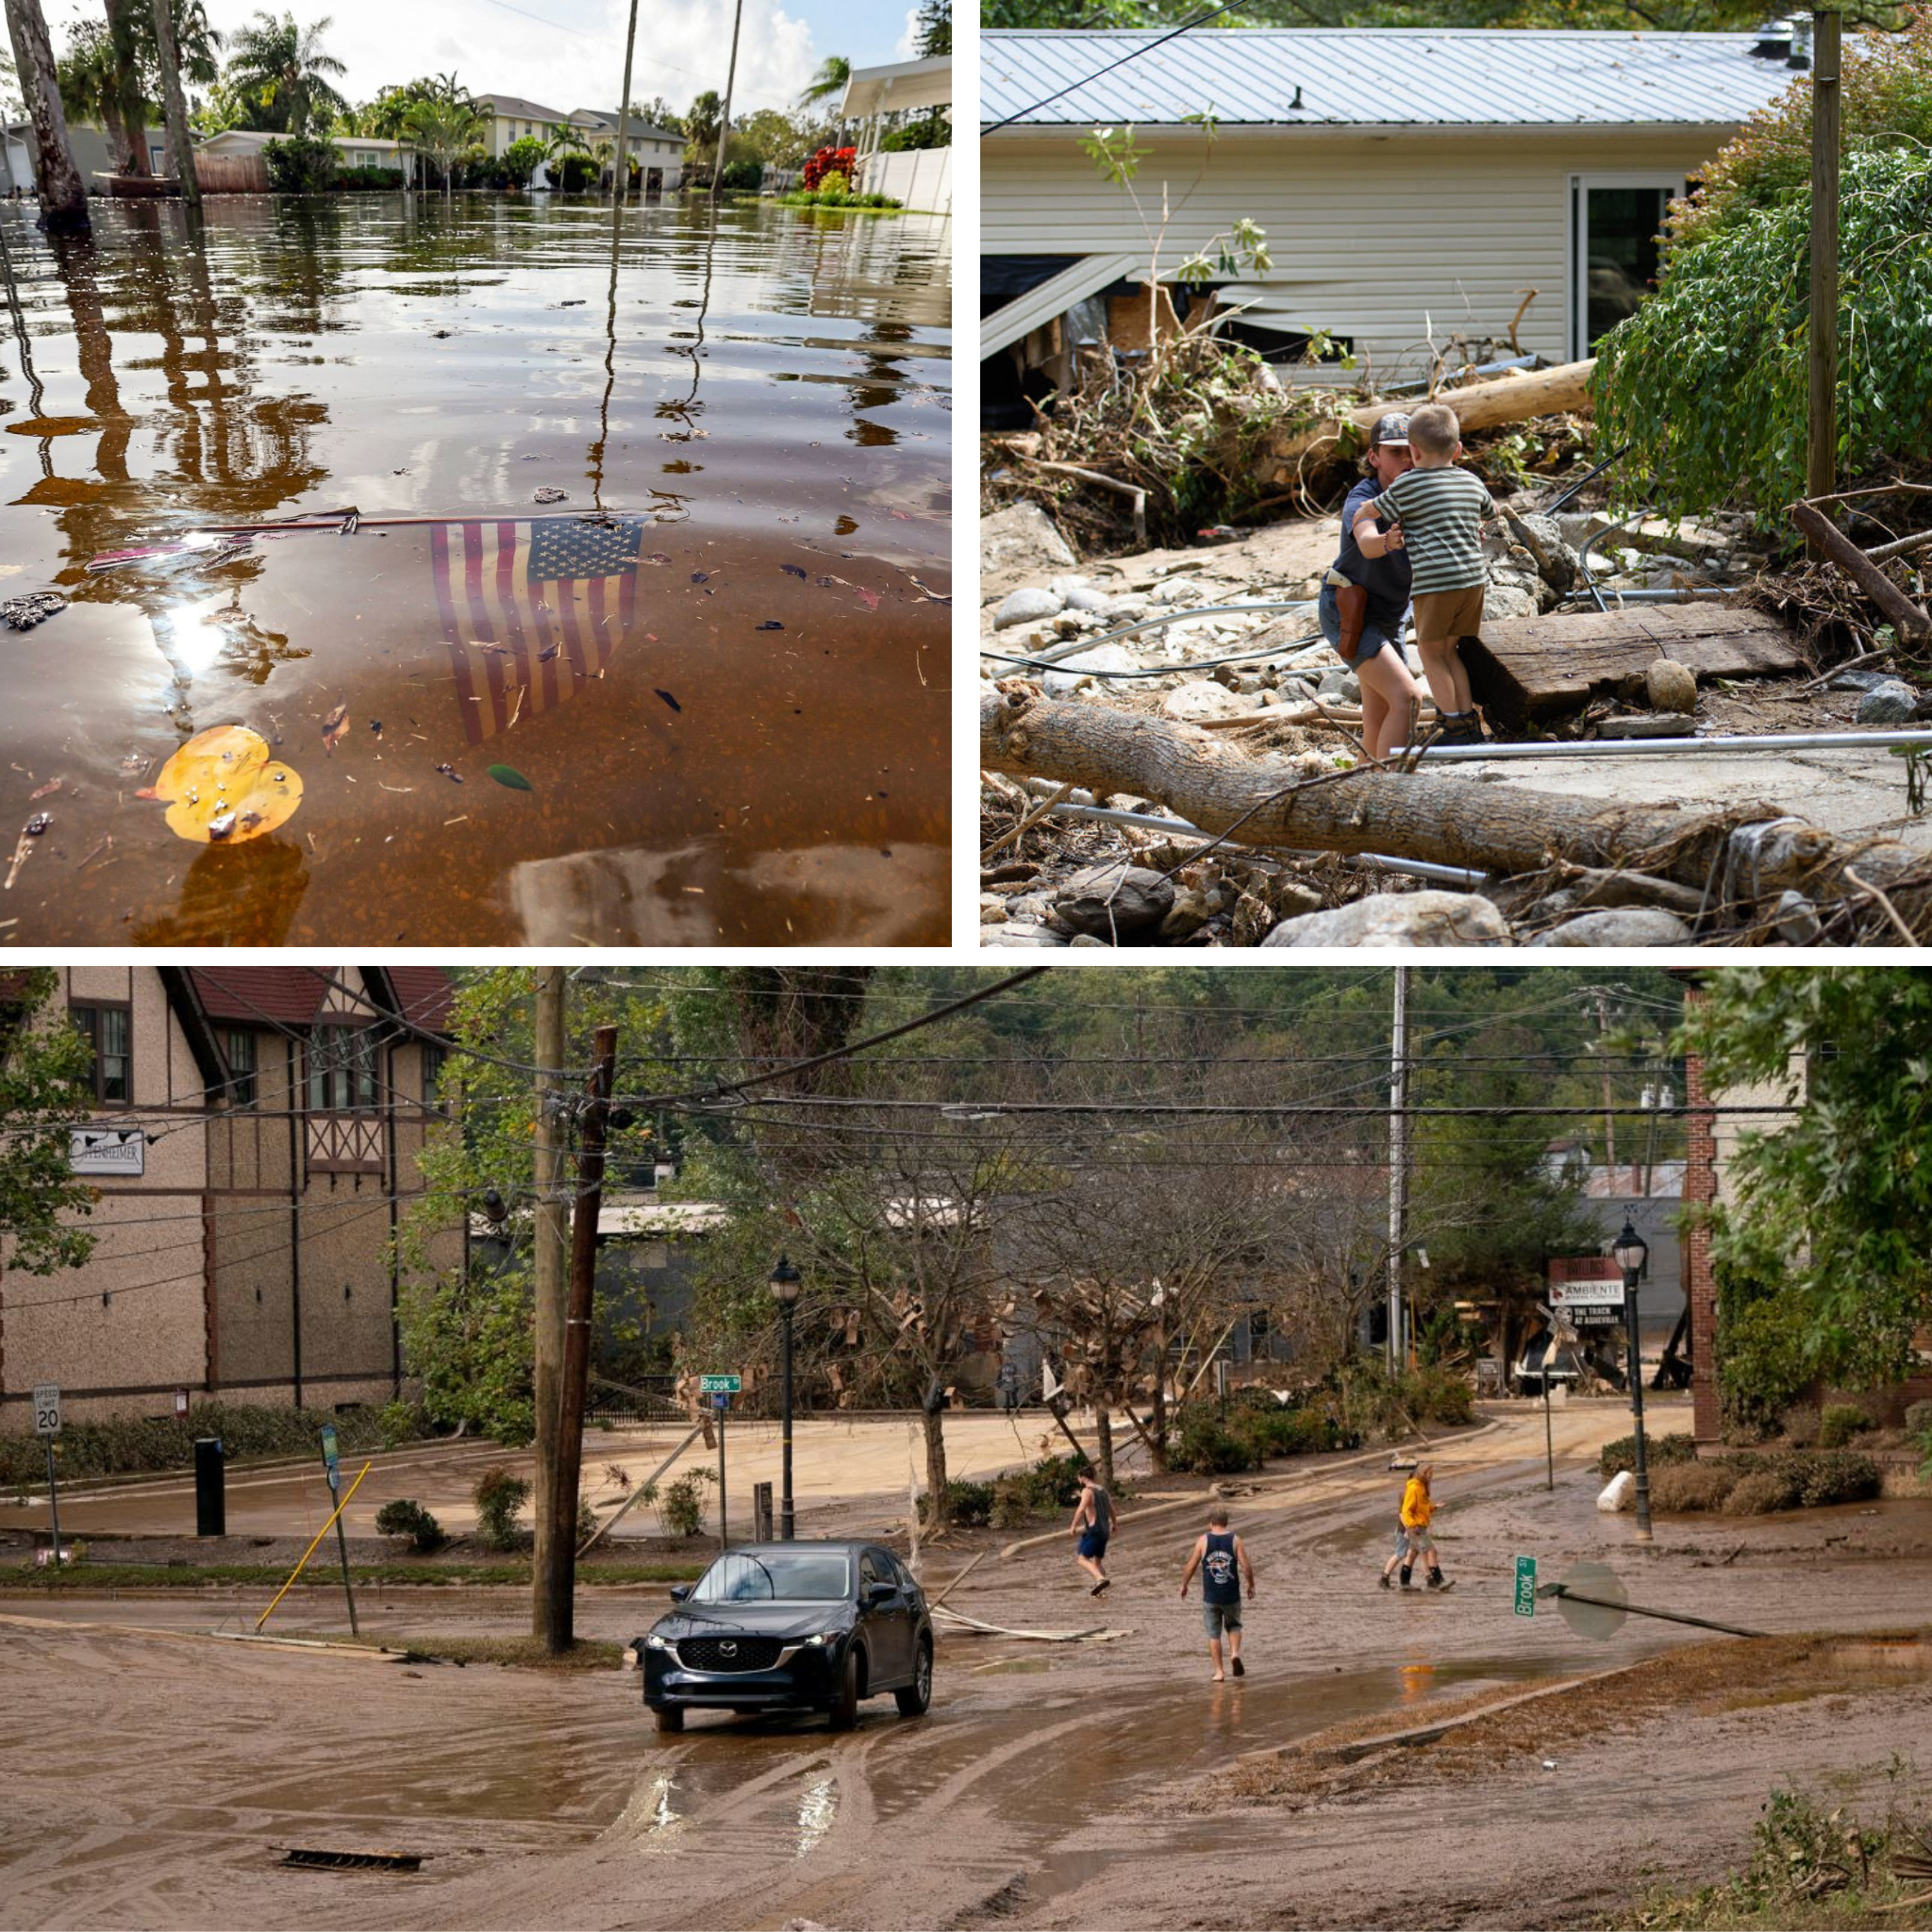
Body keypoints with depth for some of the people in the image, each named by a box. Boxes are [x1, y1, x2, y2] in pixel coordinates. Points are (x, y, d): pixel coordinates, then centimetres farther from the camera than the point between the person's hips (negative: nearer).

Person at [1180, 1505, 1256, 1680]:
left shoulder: (1203, 1540, -5)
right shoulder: (1235, 1540, -5)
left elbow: (1191, 1566, -4)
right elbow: (1246, 1567, -8)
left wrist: (1183, 1585, 12)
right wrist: (1251, 1586, 8)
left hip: (1210, 1597, -1)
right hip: (1231, 1596, 1)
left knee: (1213, 1634, 9)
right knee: (1233, 1626, 23)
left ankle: (1219, 1671, 7)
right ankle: (1235, 1653, -1)